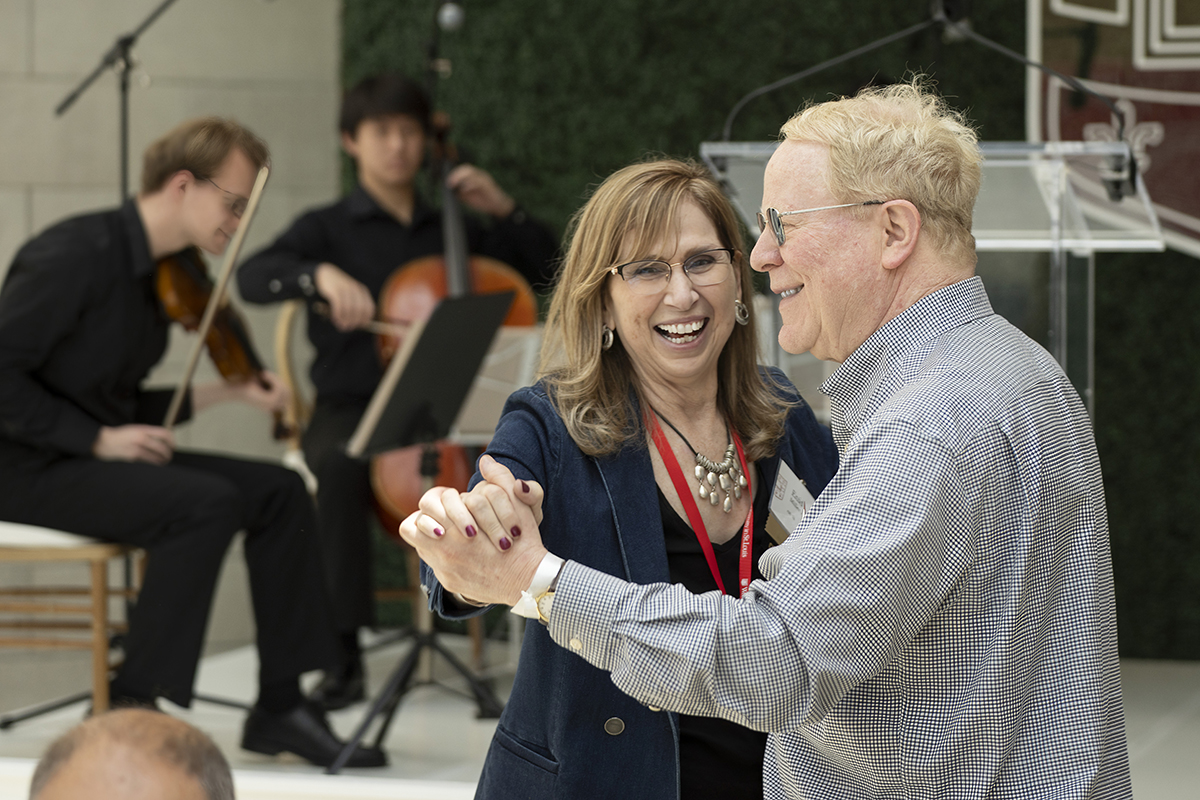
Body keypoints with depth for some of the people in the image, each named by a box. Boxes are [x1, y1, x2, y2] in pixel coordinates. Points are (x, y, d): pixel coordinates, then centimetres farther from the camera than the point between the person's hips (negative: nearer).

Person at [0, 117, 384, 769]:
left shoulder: (157, 272, 11)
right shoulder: (79, 253, -18)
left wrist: (230, 392, 7)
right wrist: (98, 439, -22)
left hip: (101, 457, 9)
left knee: (280, 492, -1)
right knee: (206, 503, -28)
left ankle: (280, 705, 2)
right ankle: (129, 709, -19)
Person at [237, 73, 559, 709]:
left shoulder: (453, 230, 18)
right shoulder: (330, 228, 8)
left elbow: (546, 269, 19)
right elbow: (253, 278, -10)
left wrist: (503, 210, 5)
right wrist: (322, 275, -29)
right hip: (351, 408, -2)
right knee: (341, 465, -38)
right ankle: (344, 651, -32)